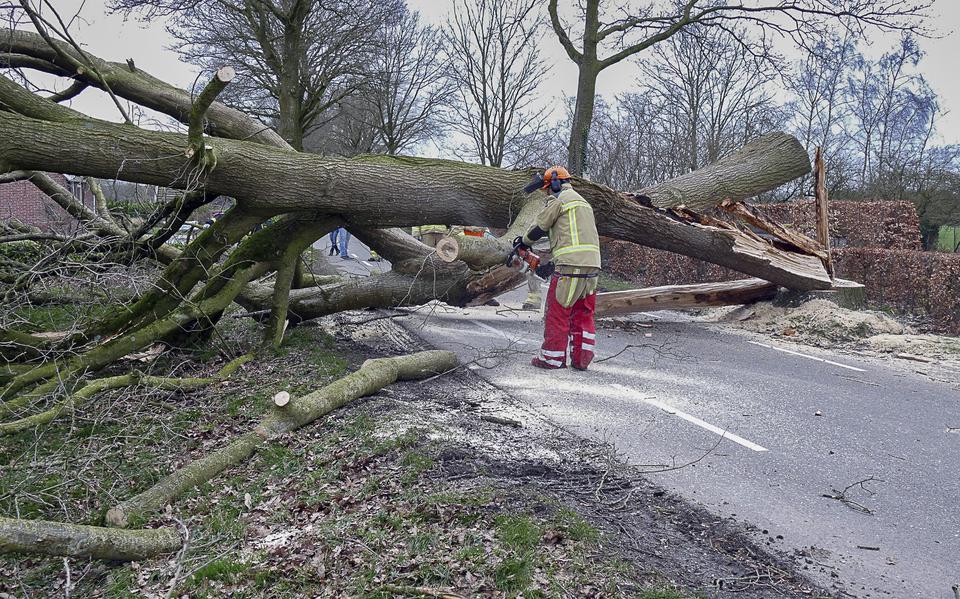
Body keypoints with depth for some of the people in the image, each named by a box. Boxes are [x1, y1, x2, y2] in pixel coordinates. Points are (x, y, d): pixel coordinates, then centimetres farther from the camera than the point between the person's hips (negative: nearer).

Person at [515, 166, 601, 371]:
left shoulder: (559, 198, -1)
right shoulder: (583, 202, 27)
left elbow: (540, 226, 5)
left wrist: (524, 242, 24)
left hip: (570, 265, -8)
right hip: (592, 265, 8)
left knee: (558, 312, 1)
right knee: (583, 315, 11)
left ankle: (552, 357, 5)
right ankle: (581, 359, 12)